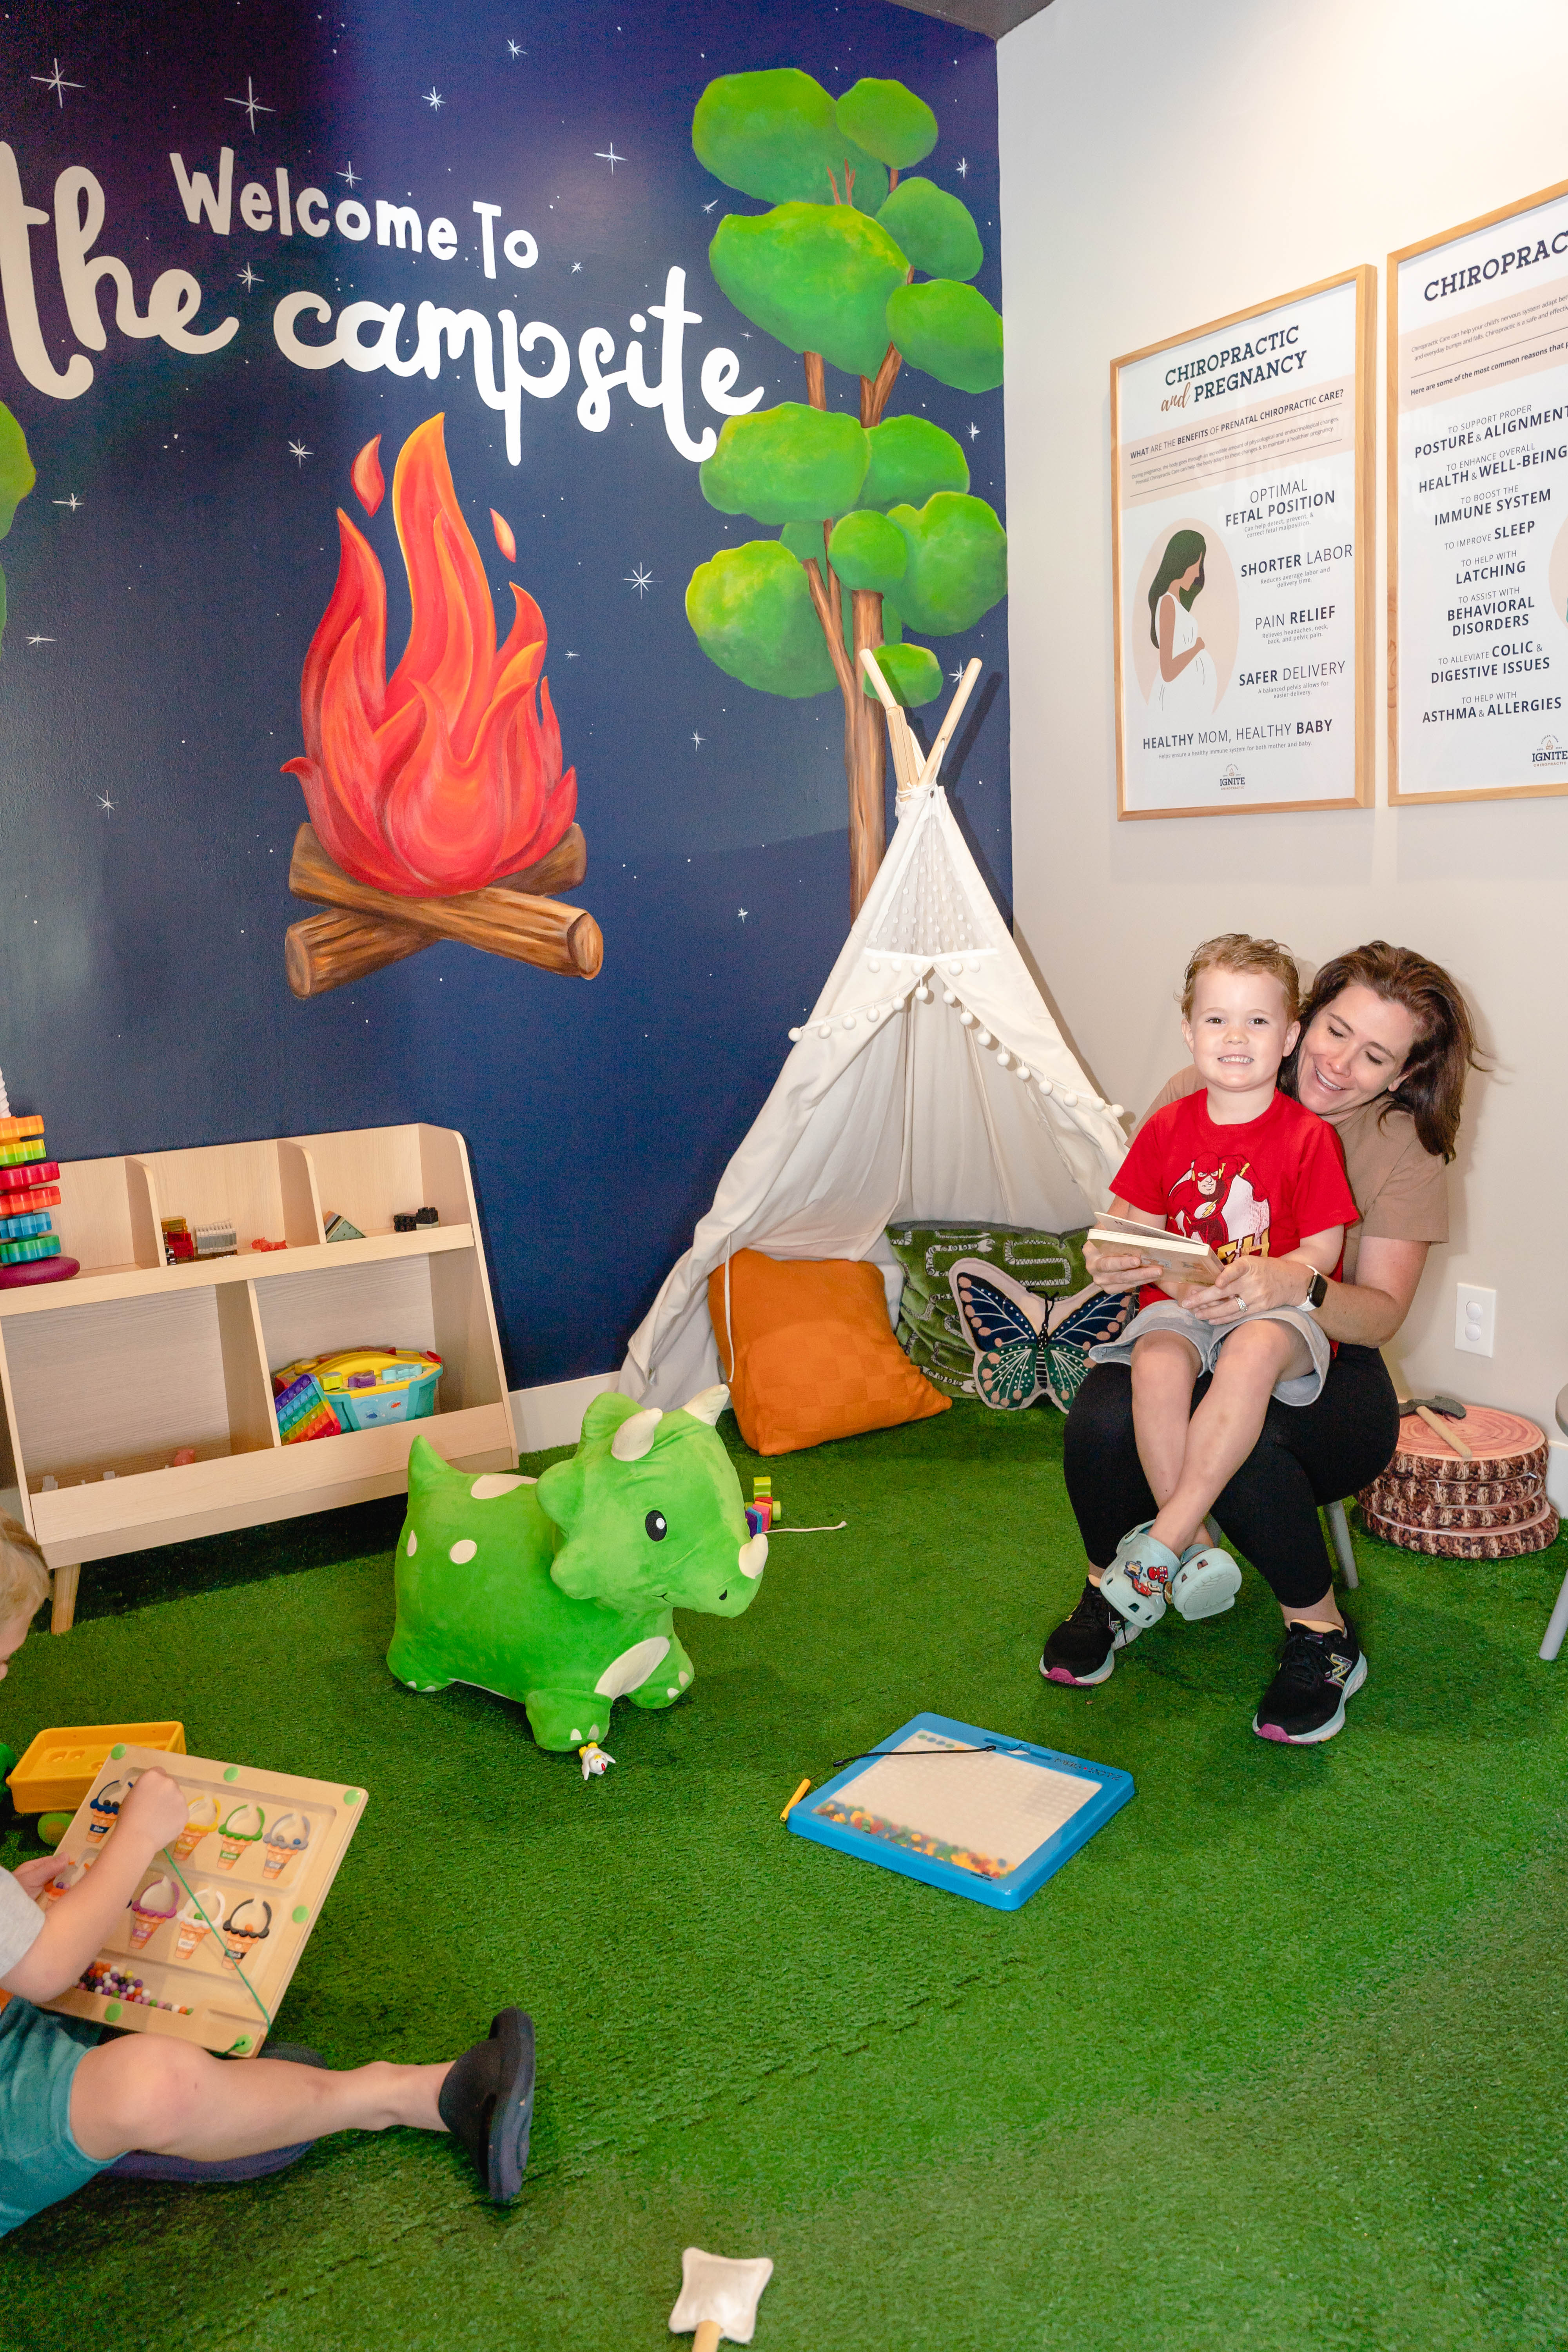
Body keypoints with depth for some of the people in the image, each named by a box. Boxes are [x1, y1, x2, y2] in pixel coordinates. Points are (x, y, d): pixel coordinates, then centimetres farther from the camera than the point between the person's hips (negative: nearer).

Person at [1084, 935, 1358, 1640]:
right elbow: (1141, 1227, 10)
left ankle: (1163, 1538, -31)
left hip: (1276, 1309, -2)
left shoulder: (1309, 1137, -2)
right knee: (1155, 1364, -31)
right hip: (1180, 1302, 3)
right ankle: (1191, 1548, -20)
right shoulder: (1167, 1129, 7)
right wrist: (1179, 1279, -11)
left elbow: (1321, 1250, -4)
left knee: (1251, 1355, -37)